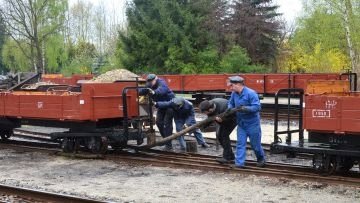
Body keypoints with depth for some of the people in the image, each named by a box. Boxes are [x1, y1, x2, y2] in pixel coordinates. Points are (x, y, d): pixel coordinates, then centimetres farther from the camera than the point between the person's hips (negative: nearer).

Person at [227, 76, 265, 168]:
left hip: (252, 123, -5)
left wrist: (245, 108, -34)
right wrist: (229, 108, -4)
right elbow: (231, 103, 18)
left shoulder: (251, 93, -20)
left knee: (255, 144, 8)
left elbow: (257, 107, -24)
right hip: (241, 123, 5)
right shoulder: (234, 94, 0)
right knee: (240, 144, 0)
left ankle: (261, 159, 32)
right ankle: (239, 163, 2)